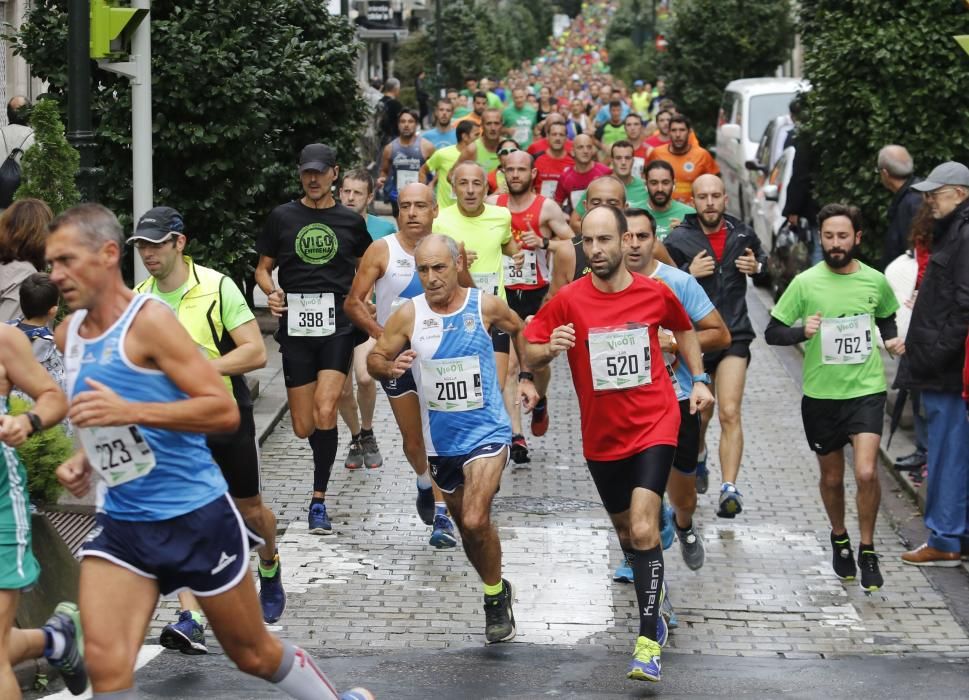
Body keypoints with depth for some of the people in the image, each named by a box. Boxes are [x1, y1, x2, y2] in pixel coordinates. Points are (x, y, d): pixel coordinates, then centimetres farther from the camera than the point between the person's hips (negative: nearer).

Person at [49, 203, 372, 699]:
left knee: (254, 655, 11)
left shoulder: (148, 320, -15)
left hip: (196, 516, -5)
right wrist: (85, 461, 5)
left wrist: (129, 410, -30)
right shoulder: (69, 335, 6)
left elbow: (225, 412, -22)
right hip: (121, 523, 5)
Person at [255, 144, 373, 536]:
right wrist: (271, 292, -9)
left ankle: (319, 500, -11)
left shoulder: (350, 221, 8)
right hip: (296, 327, 1)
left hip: (337, 326, -1)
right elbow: (262, 268, 12)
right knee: (303, 427, 2)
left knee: (325, 412, -19)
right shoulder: (282, 217, 7)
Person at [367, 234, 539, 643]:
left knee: (476, 521, -21)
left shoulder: (486, 306, -8)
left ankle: (496, 595, 1)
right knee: (466, 525, 15)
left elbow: (520, 331, 13)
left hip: (486, 432, -3)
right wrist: (389, 367, -22)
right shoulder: (409, 314, -7)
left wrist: (527, 378, 8)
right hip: (440, 439, 3)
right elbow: (374, 359, 0)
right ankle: (495, 591, 38)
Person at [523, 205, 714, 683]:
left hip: (654, 425, -2)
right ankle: (652, 610, 45)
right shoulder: (568, 300, -8)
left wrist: (698, 380, 7)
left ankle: (648, 642, -16)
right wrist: (550, 348, -27)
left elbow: (684, 330, 15)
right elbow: (528, 353, -5)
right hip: (601, 435, 3)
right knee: (625, 530, 19)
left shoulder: (655, 293, -6)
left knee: (643, 529, -19)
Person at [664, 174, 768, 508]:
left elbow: (762, 261, 22)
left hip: (734, 335, 0)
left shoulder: (742, 234, 3)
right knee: (699, 415, 14)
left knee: (730, 414, -14)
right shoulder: (678, 239, -6)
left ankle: (730, 489, -19)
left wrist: (757, 267, -1)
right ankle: (698, 456, 49)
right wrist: (689, 273, -21)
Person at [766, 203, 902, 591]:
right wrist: (802, 331, -23)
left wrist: (892, 339, 0)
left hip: (866, 389, 0)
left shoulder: (875, 281, -1)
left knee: (866, 473, -16)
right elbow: (772, 332, -4)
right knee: (832, 478, 14)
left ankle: (867, 551, 3)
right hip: (821, 394, 1)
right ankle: (839, 539, 40)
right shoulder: (806, 283, -7)